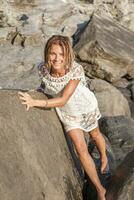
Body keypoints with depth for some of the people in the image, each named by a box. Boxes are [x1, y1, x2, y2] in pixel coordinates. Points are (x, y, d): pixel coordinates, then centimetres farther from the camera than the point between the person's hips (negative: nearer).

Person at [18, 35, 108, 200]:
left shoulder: (76, 70, -37)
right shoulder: (43, 69, -26)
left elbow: (63, 100, -42)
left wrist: (34, 102, -48)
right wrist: (43, 86, -13)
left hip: (86, 107, -2)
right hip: (67, 113, 2)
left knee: (95, 135, 24)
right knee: (81, 149, -1)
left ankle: (103, 157, 61)